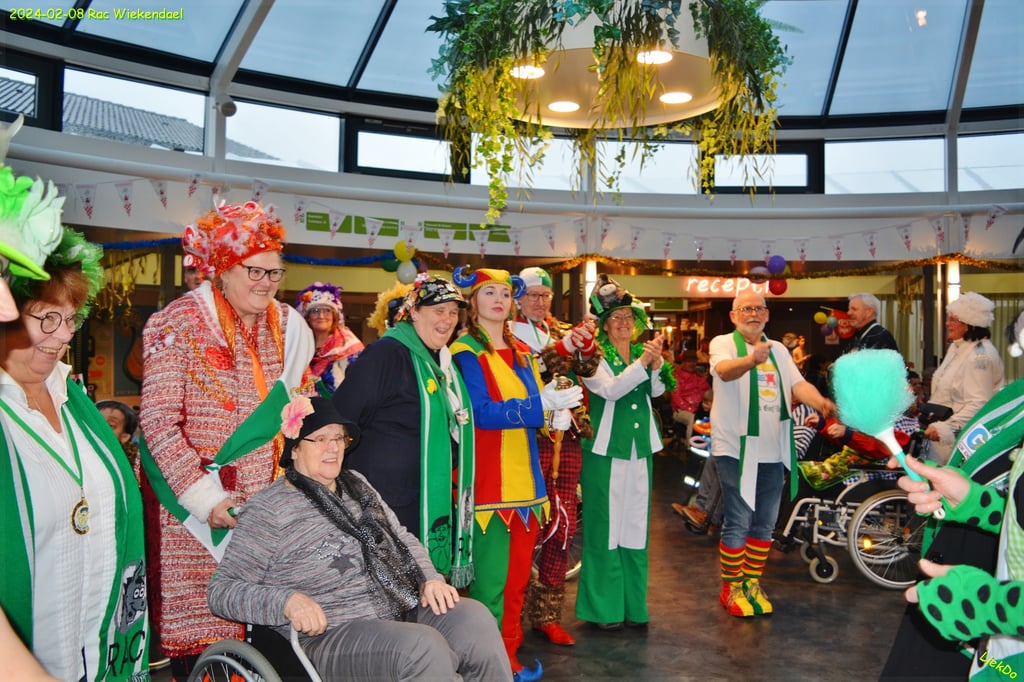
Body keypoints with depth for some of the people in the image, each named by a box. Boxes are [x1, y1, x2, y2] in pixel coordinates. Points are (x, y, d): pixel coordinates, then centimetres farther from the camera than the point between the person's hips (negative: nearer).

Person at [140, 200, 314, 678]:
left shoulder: (285, 326, 9)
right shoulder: (179, 324, -8)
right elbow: (158, 421, -12)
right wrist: (203, 496, -15)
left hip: (269, 500, 5)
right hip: (198, 505, -4)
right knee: (198, 632, 1)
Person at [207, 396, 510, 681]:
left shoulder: (356, 484, 17)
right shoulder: (267, 509, -3)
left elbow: (403, 538, 22)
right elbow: (221, 590, -5)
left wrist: (430, 579, 2)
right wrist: (287, 601, -22)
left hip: (402, 614, 6)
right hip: (327, 636, -6)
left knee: (473, 617, -20)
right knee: (424, 648, -32)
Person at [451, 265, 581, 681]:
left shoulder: (522, 353, 16)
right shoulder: (466, 352, -6)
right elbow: (481, 412, -18)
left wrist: (556, 413, -4)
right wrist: (543, 405, -23)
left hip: (524, 477, 7)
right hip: (489, 479, -7)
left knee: (519, 574, 13)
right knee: (490, 577, -3)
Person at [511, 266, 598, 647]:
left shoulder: (561, 330, 15)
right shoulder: (510, 334, 0)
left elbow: (587, 368, 1)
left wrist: (587, 343, -18)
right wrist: (561, 348, -25)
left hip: (567, 438, 5)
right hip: (530, 439, -5)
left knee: (564, 526, 7)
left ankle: (547, 614, 19)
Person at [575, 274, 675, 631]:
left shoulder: (642, 352, 12)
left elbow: (657, 391, -1)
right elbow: (610, 389, -20)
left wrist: (656, 363, -18)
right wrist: (643, 362, -25)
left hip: (640, 447, 6)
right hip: (606, 449, -6)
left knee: (636, 525, 11)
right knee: (605, 527, -1)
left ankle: (633, 604, 22)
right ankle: (603, 608, 10)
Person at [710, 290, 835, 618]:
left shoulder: (778, 349, 14)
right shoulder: (723, 343, -4)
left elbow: (798, 384, 3)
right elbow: (724, 370, -27)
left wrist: (821, 402, -19)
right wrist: (752, 359, -48)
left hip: (772, 451, 6)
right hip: (736, 448, -6)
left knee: (764, 523, 13)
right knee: (738, 523, -3)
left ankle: (752, 583, 28)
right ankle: (731, 588, 12)